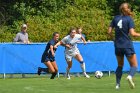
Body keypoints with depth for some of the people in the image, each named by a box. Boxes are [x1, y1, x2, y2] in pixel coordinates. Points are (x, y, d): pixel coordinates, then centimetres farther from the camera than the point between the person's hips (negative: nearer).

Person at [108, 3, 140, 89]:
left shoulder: (115, 18, 5)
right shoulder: (129, 19, -7)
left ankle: (118, 84, 11)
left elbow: (109, 31, 3)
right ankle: (130, 76, -25)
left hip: (118, 46, 4)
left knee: (120, 65, 21)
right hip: (127, 45, -4)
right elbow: (132, 33, -16)